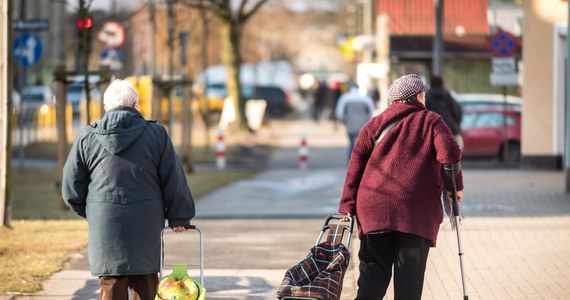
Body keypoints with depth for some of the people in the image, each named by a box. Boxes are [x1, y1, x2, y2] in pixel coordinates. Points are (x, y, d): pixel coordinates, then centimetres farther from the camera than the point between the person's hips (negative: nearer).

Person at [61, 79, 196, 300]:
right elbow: (174, 180, 3)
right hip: (146, 227, 0)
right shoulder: (156, 134, 1)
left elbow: (71, 188, 6)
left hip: (105, 226, 0)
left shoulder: (87, 137, 2)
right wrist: (178, 217, 15)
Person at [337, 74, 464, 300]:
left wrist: (348, 207, 10)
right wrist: (455, 187, 6)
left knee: (373, 268, 7)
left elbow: (356, 167, 10)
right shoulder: (431, 121, 8)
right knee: (410, 273, 1)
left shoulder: (375, 124, 16)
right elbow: (449, 154, -8)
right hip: (416, 211, -3)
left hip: (374, 209, 3)